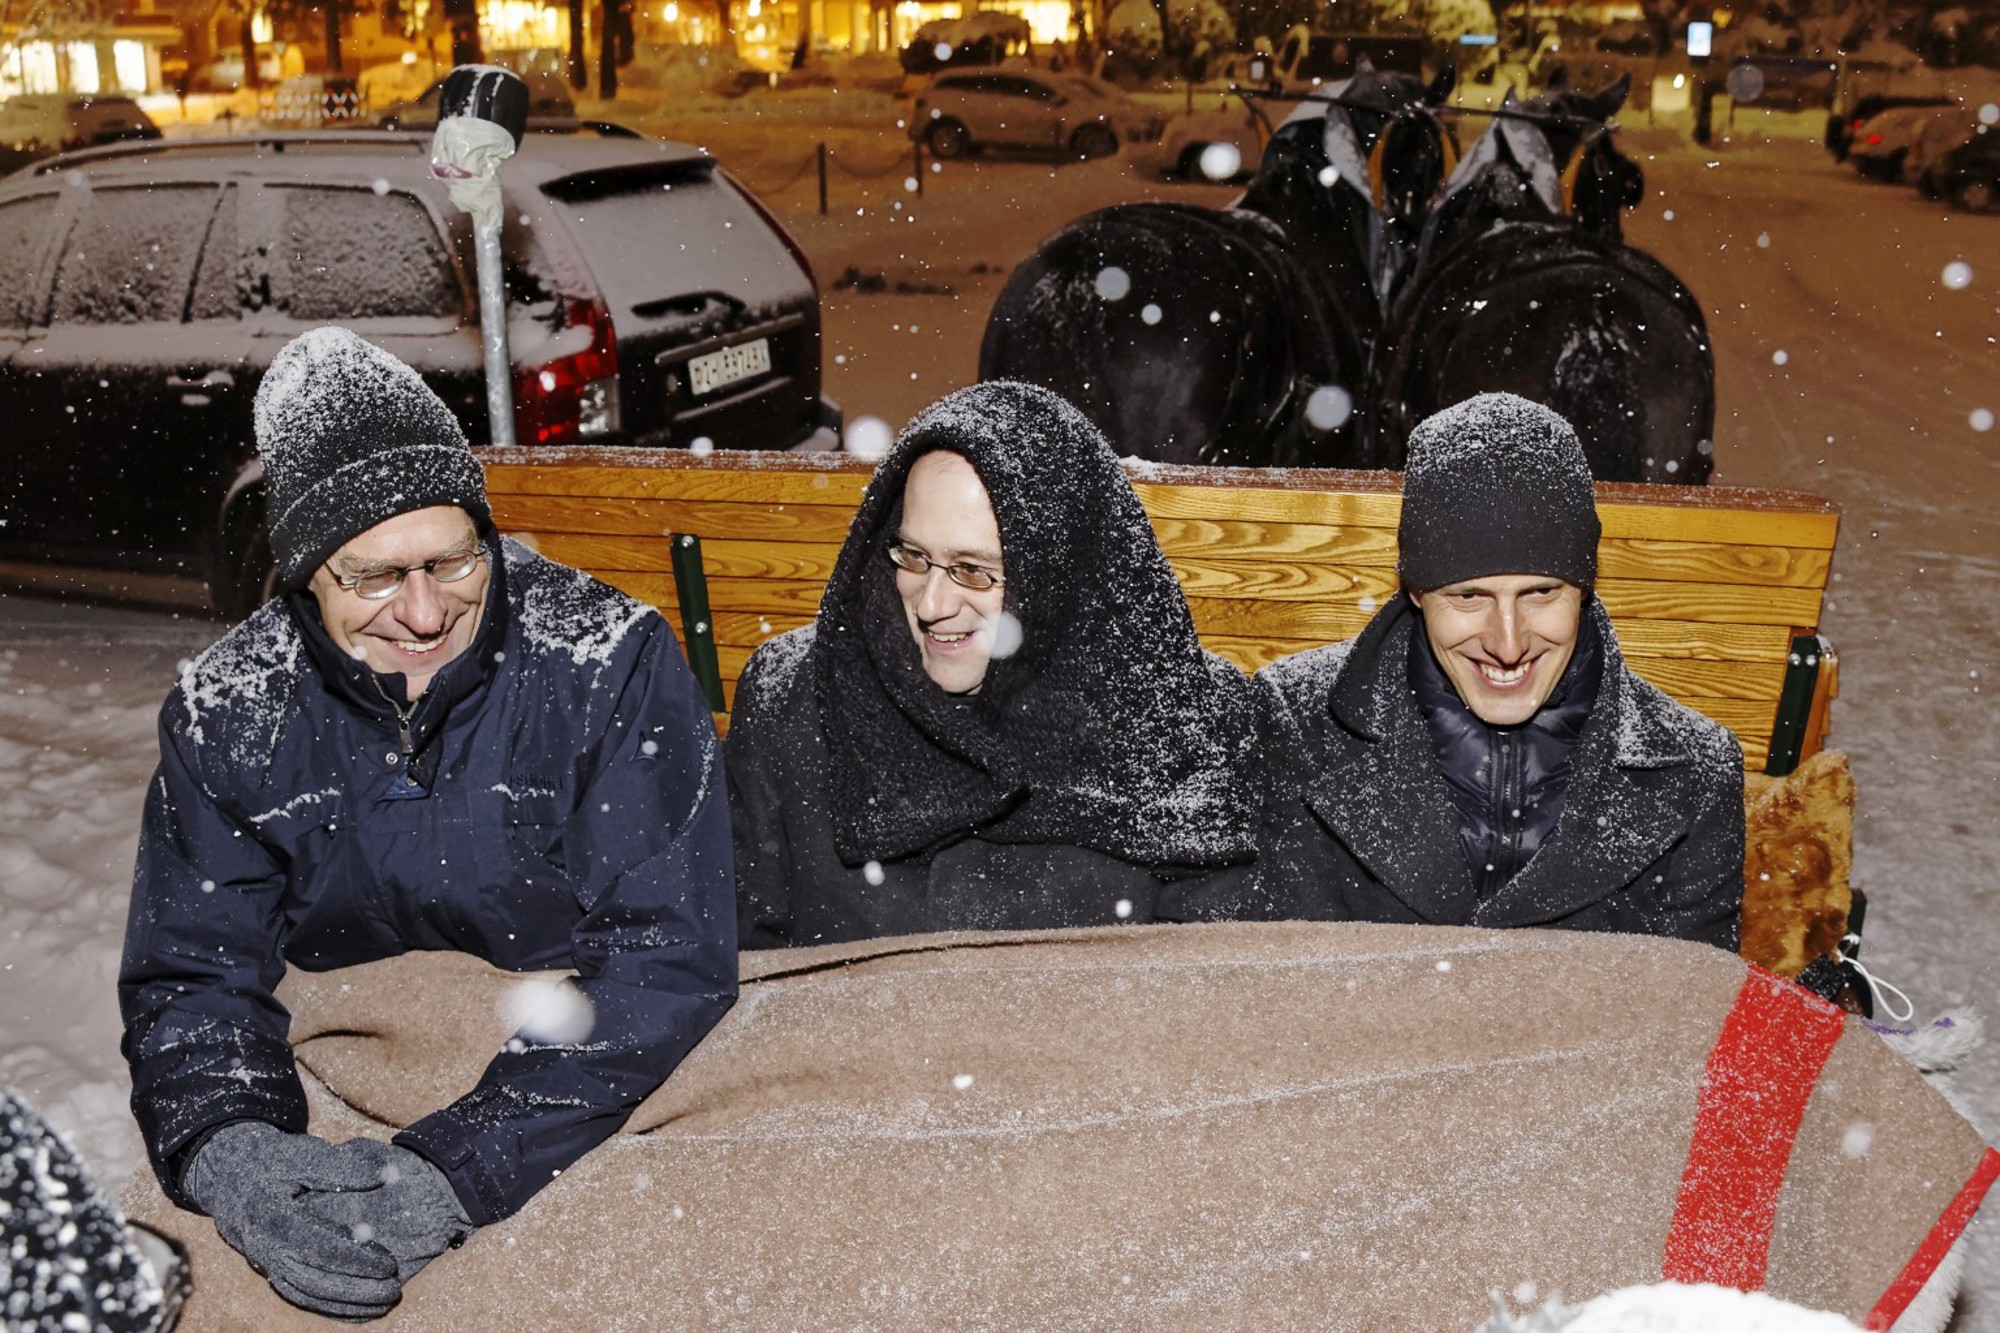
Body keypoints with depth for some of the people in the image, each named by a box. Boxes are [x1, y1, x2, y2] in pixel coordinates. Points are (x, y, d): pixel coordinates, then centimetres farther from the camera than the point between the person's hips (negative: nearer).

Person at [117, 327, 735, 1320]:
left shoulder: (612, 663, -16)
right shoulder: (226, 714, -6)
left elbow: (668, 957, -20)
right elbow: (189, 975, -3)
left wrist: (456, 1167, -30)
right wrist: (230, 1150, -26)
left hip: (592, 1103, -2)